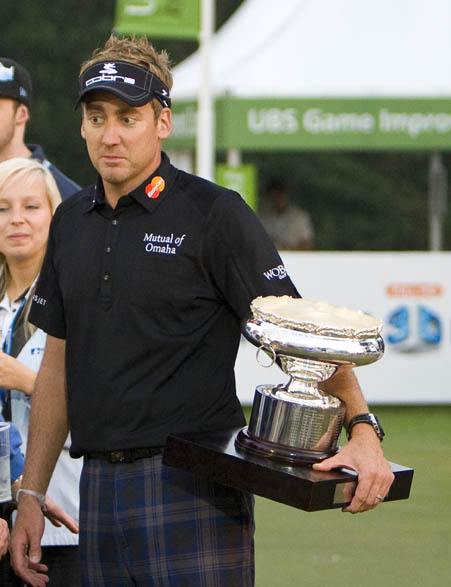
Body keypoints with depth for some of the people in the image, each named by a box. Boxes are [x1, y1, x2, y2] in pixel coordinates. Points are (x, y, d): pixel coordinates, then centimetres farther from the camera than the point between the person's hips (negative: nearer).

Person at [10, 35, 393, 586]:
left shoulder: (214, 214, -6)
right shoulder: (70, 221, 13)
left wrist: (361, 429, -23)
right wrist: (31, 493, 16)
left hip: (194, 485, -6)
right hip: (100, 485, 6)